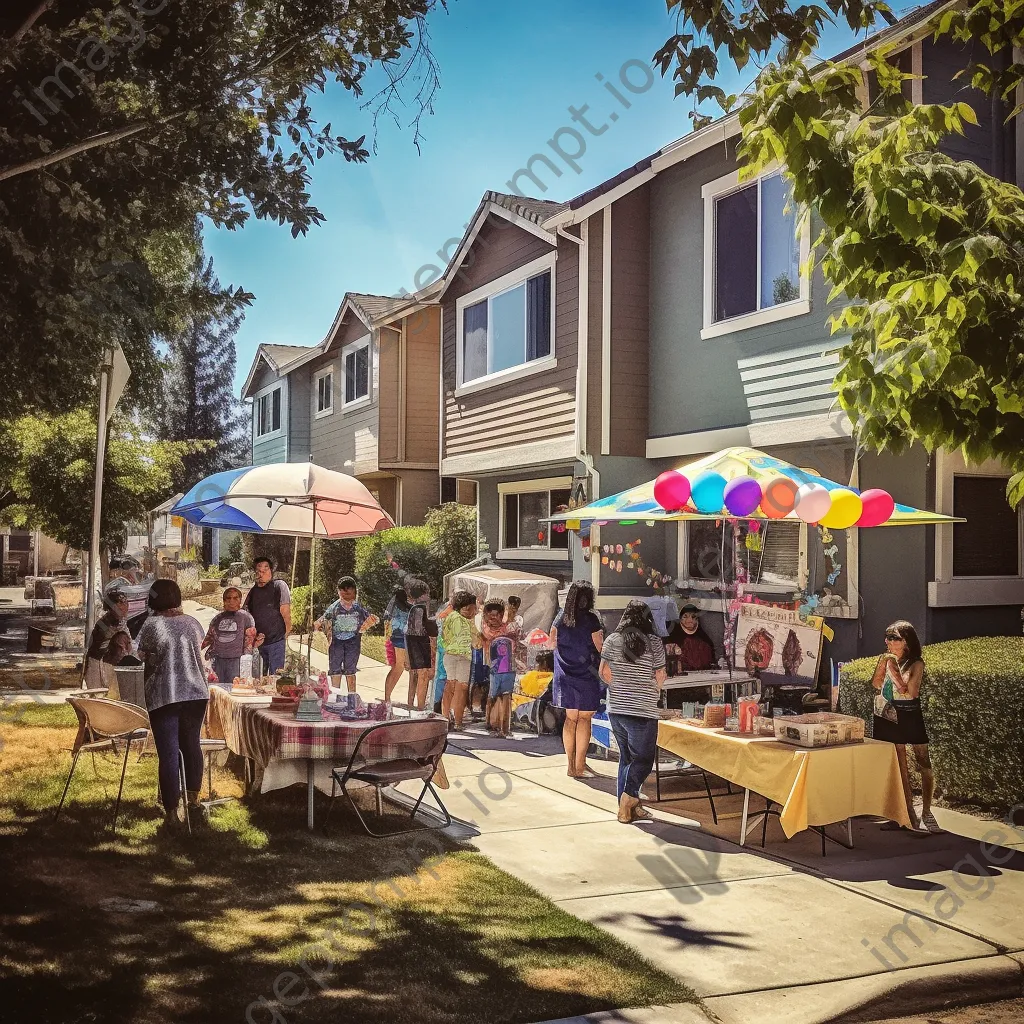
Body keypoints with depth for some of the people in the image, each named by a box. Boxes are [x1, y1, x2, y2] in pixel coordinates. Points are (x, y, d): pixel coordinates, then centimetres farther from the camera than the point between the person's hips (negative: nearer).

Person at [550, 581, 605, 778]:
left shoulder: (561, 617, 2)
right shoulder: (590, 620, -13)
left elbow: (552, 643, 12)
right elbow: (599, 648, -10)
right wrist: (600, 636, 9)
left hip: (565, 674, 5)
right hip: (586, 674, -4)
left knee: (570, 718, 12)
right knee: (584, 718, 4)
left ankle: (571, 765, 16)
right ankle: (580, 765, 2)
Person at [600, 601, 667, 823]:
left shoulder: (612, 640, 2)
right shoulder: (654, 643, -7)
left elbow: (604, 672, 1)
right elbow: (660, 677, -4)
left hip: (616, 709, 5)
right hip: (643, 711, -5)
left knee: (626, 758, 16)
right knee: (643, 759, 6)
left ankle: (627, 807, 18)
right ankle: (629, 796, -13)